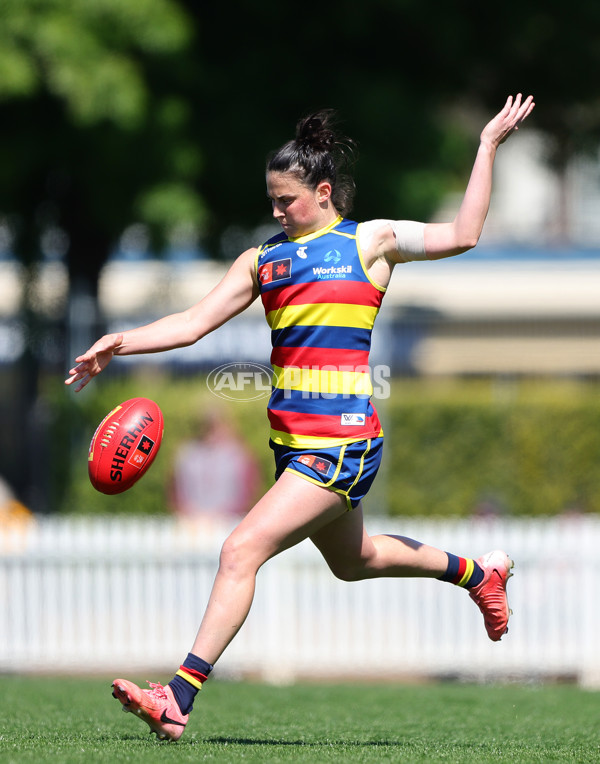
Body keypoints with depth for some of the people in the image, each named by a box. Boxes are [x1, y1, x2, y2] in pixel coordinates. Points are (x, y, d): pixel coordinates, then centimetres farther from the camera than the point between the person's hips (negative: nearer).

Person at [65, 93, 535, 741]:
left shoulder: (369, 240, 2)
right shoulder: (266, 258, 15)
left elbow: (461, 235, -5)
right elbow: (194, 323, 10)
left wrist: (488, 147, -5)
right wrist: (123, 343, -4)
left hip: (341, 441, -8)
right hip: (292, 439, 8)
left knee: (243, 550, -17)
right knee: (352, 560, 26)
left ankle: (179, 698, -19)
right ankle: (479, 573, 50)